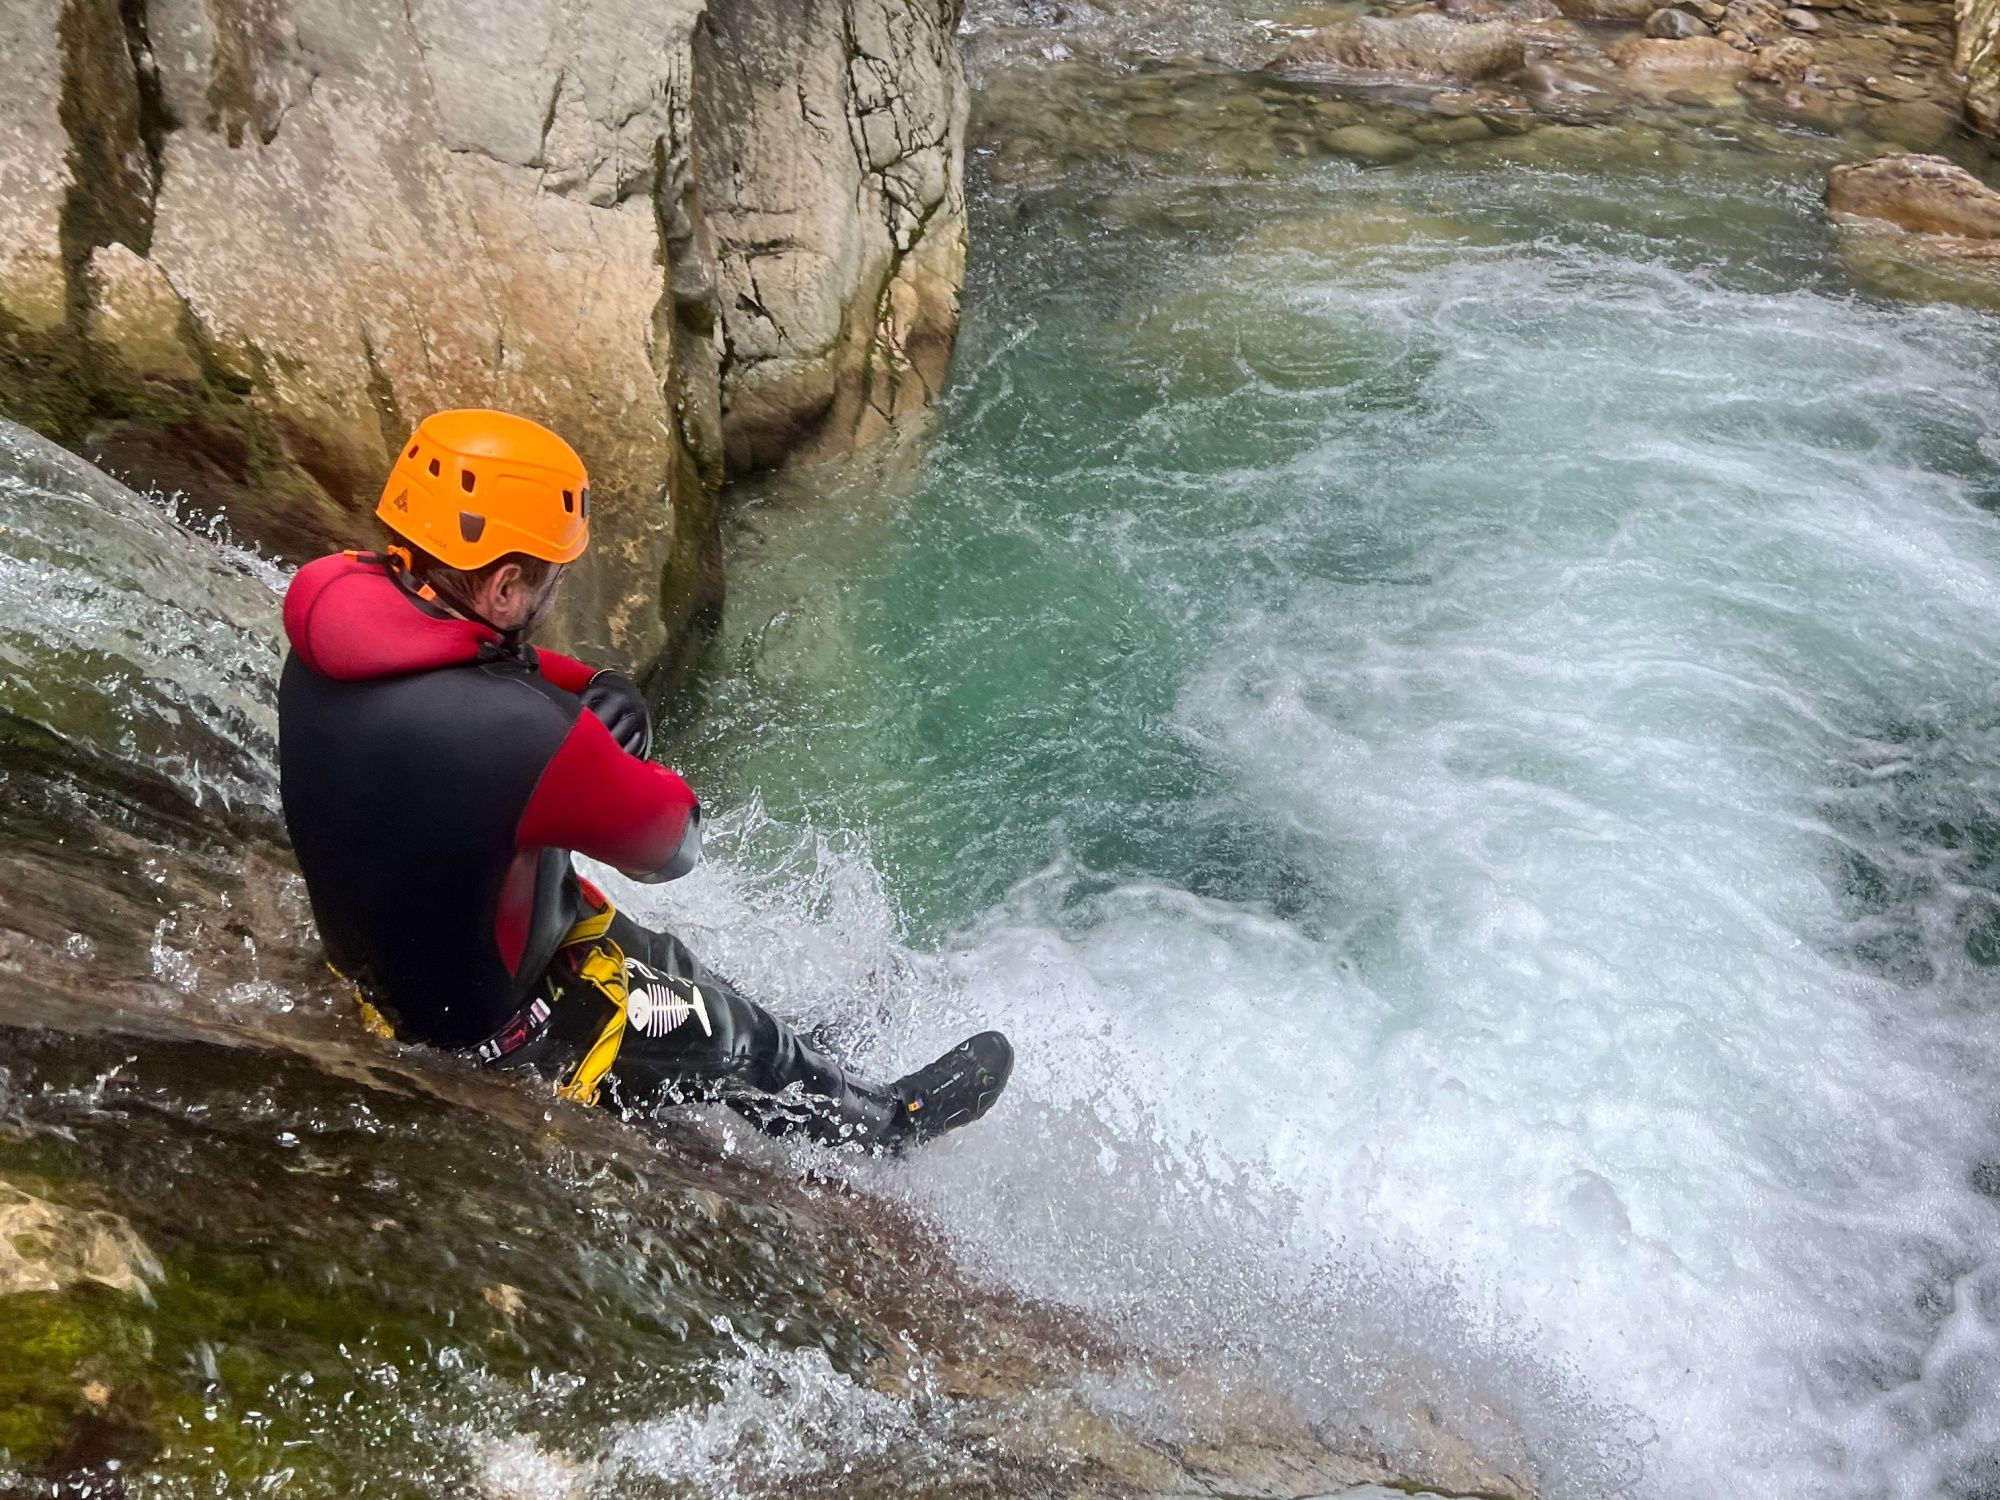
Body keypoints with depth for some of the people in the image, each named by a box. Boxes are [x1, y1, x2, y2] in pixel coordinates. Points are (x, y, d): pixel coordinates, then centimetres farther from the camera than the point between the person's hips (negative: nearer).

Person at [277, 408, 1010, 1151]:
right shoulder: (523, 735, -40)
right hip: (489, 1028, -8)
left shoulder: (341, 611, -15)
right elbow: (669, 843, -24)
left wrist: (597, 692, -15)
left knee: (662, 963, 27)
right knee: (733, 1036, 15)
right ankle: (882, 1121, 42)